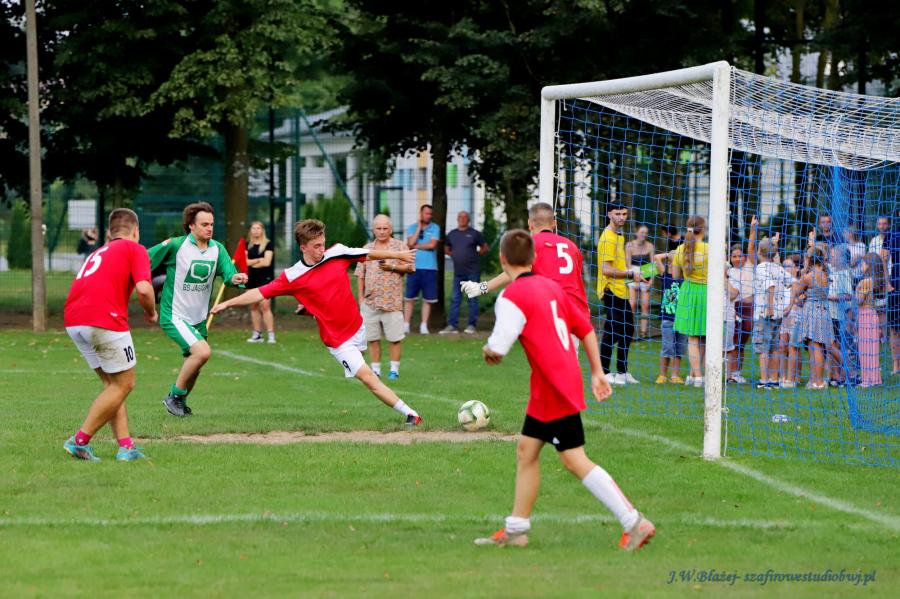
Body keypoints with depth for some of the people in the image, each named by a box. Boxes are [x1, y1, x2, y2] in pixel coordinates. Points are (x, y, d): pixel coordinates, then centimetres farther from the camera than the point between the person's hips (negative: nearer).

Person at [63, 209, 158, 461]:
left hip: (73, 321, 7)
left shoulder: (98, 253, 29)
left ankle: (126, 445, 8)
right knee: (123, 384, 5)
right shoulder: (135, 249, 6)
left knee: (112, 384, 17)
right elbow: (143, 289, -8)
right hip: (104, 320, -7)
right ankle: (80, 440, 1)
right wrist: (151, 312, 10)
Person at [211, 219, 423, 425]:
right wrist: (228, 303, -15)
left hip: (357, 327, 7)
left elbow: (369, 254, 12)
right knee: (368, 377, -9)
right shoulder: (293, 277, -12)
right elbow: (261, 293, -9)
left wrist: (398, 255, 24)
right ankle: (409, 413, -8)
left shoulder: (338, 253, -2)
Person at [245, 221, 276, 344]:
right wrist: (259, 260, -9)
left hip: (265, 278, -5)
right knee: (254, 307, 6)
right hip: (252, 279, 5)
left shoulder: (268, 245, -2)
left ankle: (271, 335, -14)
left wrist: (252, 263, -1)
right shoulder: (248, 245, 12)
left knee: (265, 305, -14)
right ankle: (257, 334, 12)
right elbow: (245, 261, 1)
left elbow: (267, 262, -11)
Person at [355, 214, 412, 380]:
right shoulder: (367, 249, 13)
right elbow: (360, 275, 14)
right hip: (370, 301, 3)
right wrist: (361, 296, 8)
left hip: (392, 301, -3)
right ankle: (375, 369, 11)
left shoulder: (400, 246, 5)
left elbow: (409, 267, 1)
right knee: (372, 338, 4)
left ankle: (394, 369, 4)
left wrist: (392, 267, -12)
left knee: (394, 338, -4)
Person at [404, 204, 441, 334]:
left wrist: (416, 246, -2)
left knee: (427, 299, 1)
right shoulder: (412, 228, 8)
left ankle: (424, 326, 6)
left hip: (429, 268, -1)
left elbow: (432, 245, -9)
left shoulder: (435, 228, 4)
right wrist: (419, 227, -5)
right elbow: (410, 243, -8)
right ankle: (406, 325, 4)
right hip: (414, 267, 1)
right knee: (410, 298, 1)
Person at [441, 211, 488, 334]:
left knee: (472, 299, -1)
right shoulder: (452, 234, 10)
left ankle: (471, 325, 2)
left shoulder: (474, 234, 0)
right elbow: (446, 249, 23)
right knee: (455, 299, 3)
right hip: (458, 272, 4)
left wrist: (475, 255, -1)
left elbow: (484, 248, 7)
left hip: (472, 272, -4)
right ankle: (452, 325, 3)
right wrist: (453, 255, 8)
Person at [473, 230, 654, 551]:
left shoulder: (512, 297, -14)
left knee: (575, 461, -7)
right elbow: (586, 329, 15)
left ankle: (635, 523, -9)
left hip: (555, 390, -9)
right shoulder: (551, 286, 11)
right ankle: (516, 530, 21)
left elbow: (497, 349, -19)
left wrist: (488, 351, 5)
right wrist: (597, 372, 20)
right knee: (526, 450, 16)